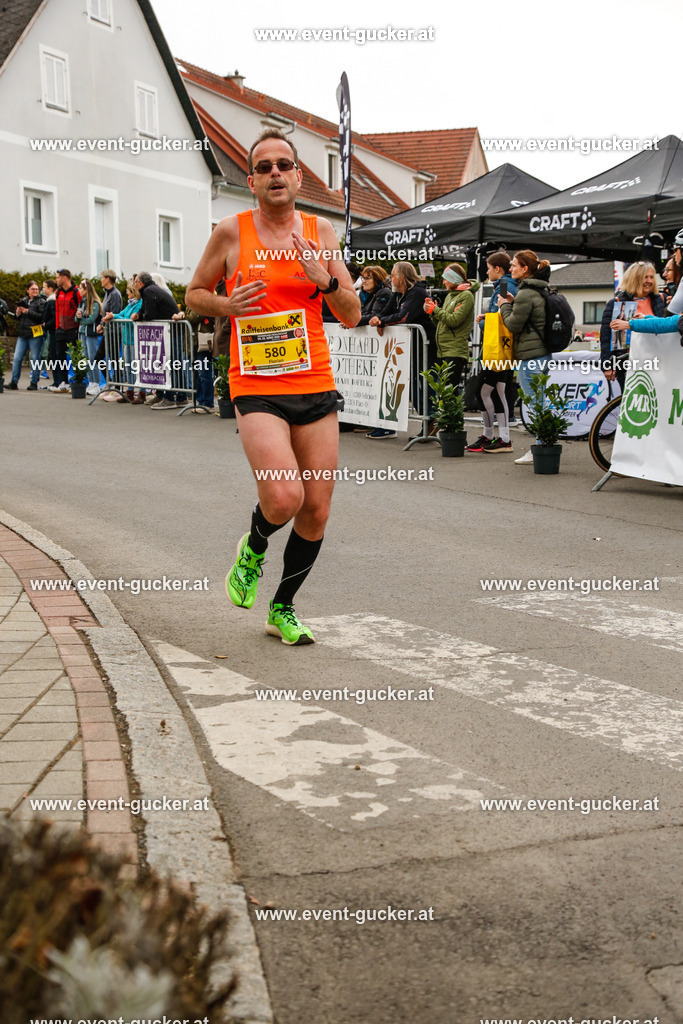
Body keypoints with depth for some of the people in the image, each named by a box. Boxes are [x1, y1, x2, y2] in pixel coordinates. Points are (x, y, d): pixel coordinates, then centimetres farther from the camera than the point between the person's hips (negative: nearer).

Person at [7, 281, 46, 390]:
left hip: (35, 334, -5)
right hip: (23, 334, 6)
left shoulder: (41, 302, -1)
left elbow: (42, 317, -15)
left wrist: (28, 312, -16)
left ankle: (34, 383, 7)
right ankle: (14, 382, 4)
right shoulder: (24, 301, 17)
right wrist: (18, 314, 2)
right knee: (17, 358, 1)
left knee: (35, 359, -1)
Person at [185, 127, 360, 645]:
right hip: (257, 387, -3)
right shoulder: (231, 232, 0)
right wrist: (227, 305, -8)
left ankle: (283, 608, 26)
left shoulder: (321, 230, 7)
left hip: (316, 385, 4)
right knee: (284, 497, -22)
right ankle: (253, 549, 14)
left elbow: (353, 315, 7)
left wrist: (325, 280, -12)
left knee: (316, 510, 5)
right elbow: (194, 294, 12)